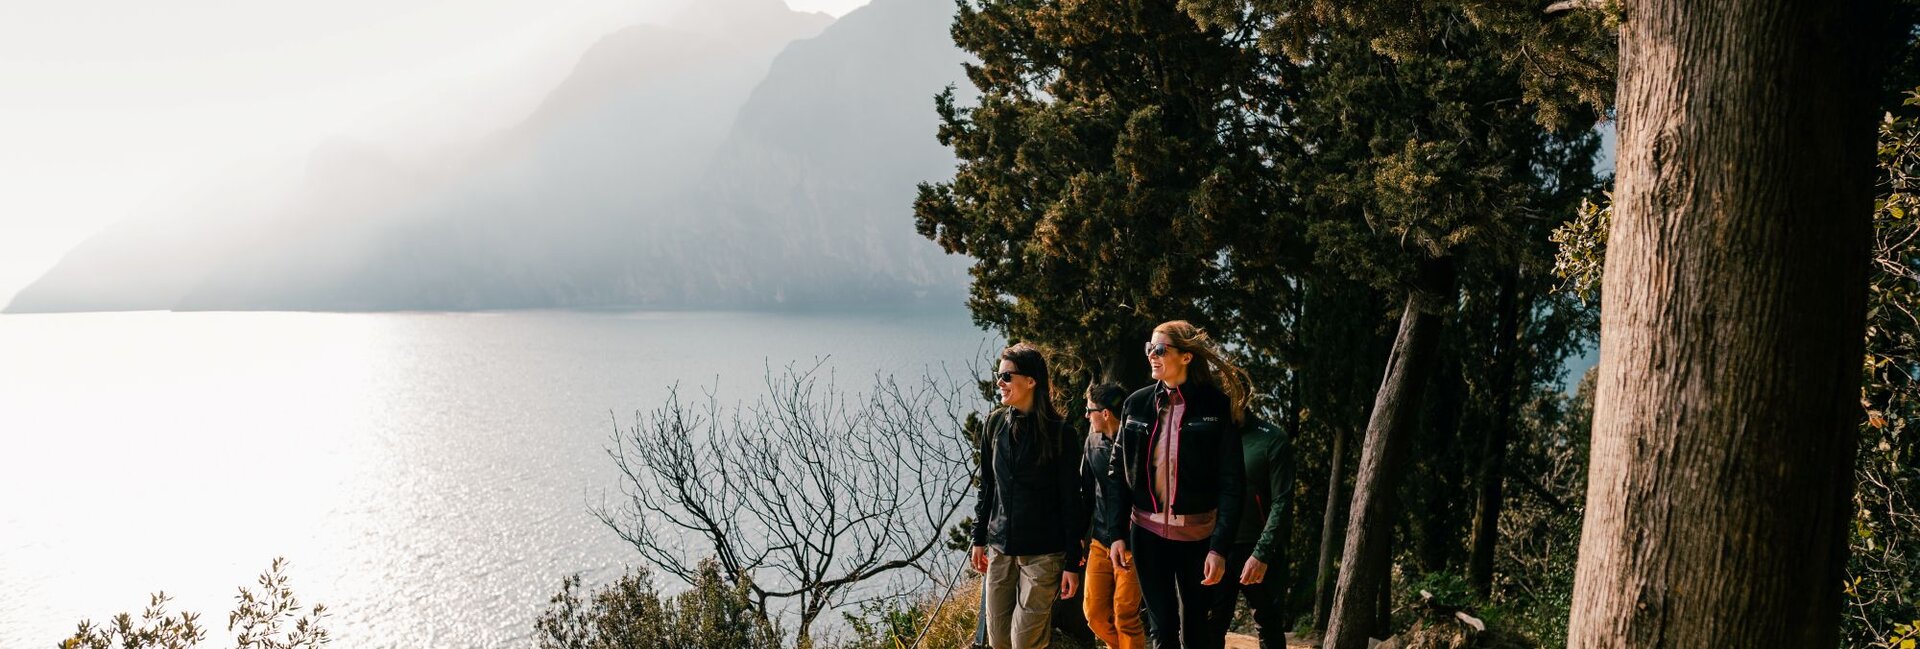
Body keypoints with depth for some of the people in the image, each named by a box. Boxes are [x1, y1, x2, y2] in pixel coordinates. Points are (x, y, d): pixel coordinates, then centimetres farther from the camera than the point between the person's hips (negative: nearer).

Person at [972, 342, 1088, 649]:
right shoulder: (995, 423, 3)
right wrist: (979, 538, 11)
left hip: (1043, 552, -5)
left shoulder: (1060, 434, -10)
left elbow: (1071, 501, -8)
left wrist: (1072, 563, -8)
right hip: (1000, 549, 5)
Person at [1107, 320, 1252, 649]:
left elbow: (1231, 483, -9)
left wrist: (1220, 548, -15)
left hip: (1198, 536, -3)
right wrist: (1117, 535, 0)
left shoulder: (1216, 406, -8)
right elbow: (1119, 473, 6)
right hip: (1148, 533, 3)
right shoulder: (1137, 404, 2)